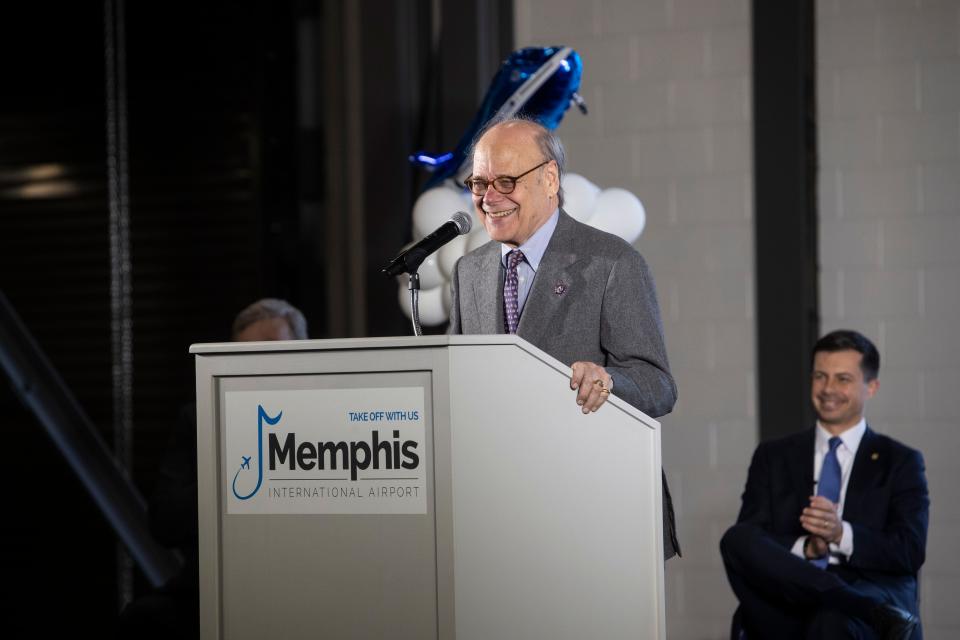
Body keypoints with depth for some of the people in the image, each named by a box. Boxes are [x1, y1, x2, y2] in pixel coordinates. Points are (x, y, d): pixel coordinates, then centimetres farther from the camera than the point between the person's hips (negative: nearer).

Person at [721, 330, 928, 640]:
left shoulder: (901, 462, 18)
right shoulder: (773, 457, 23)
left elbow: (910, 551, 4)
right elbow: (746, 545, 9)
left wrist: (841, 534, -14)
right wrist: (806, 548, -11)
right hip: (788, 602, 5)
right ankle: (878, 615, -38)